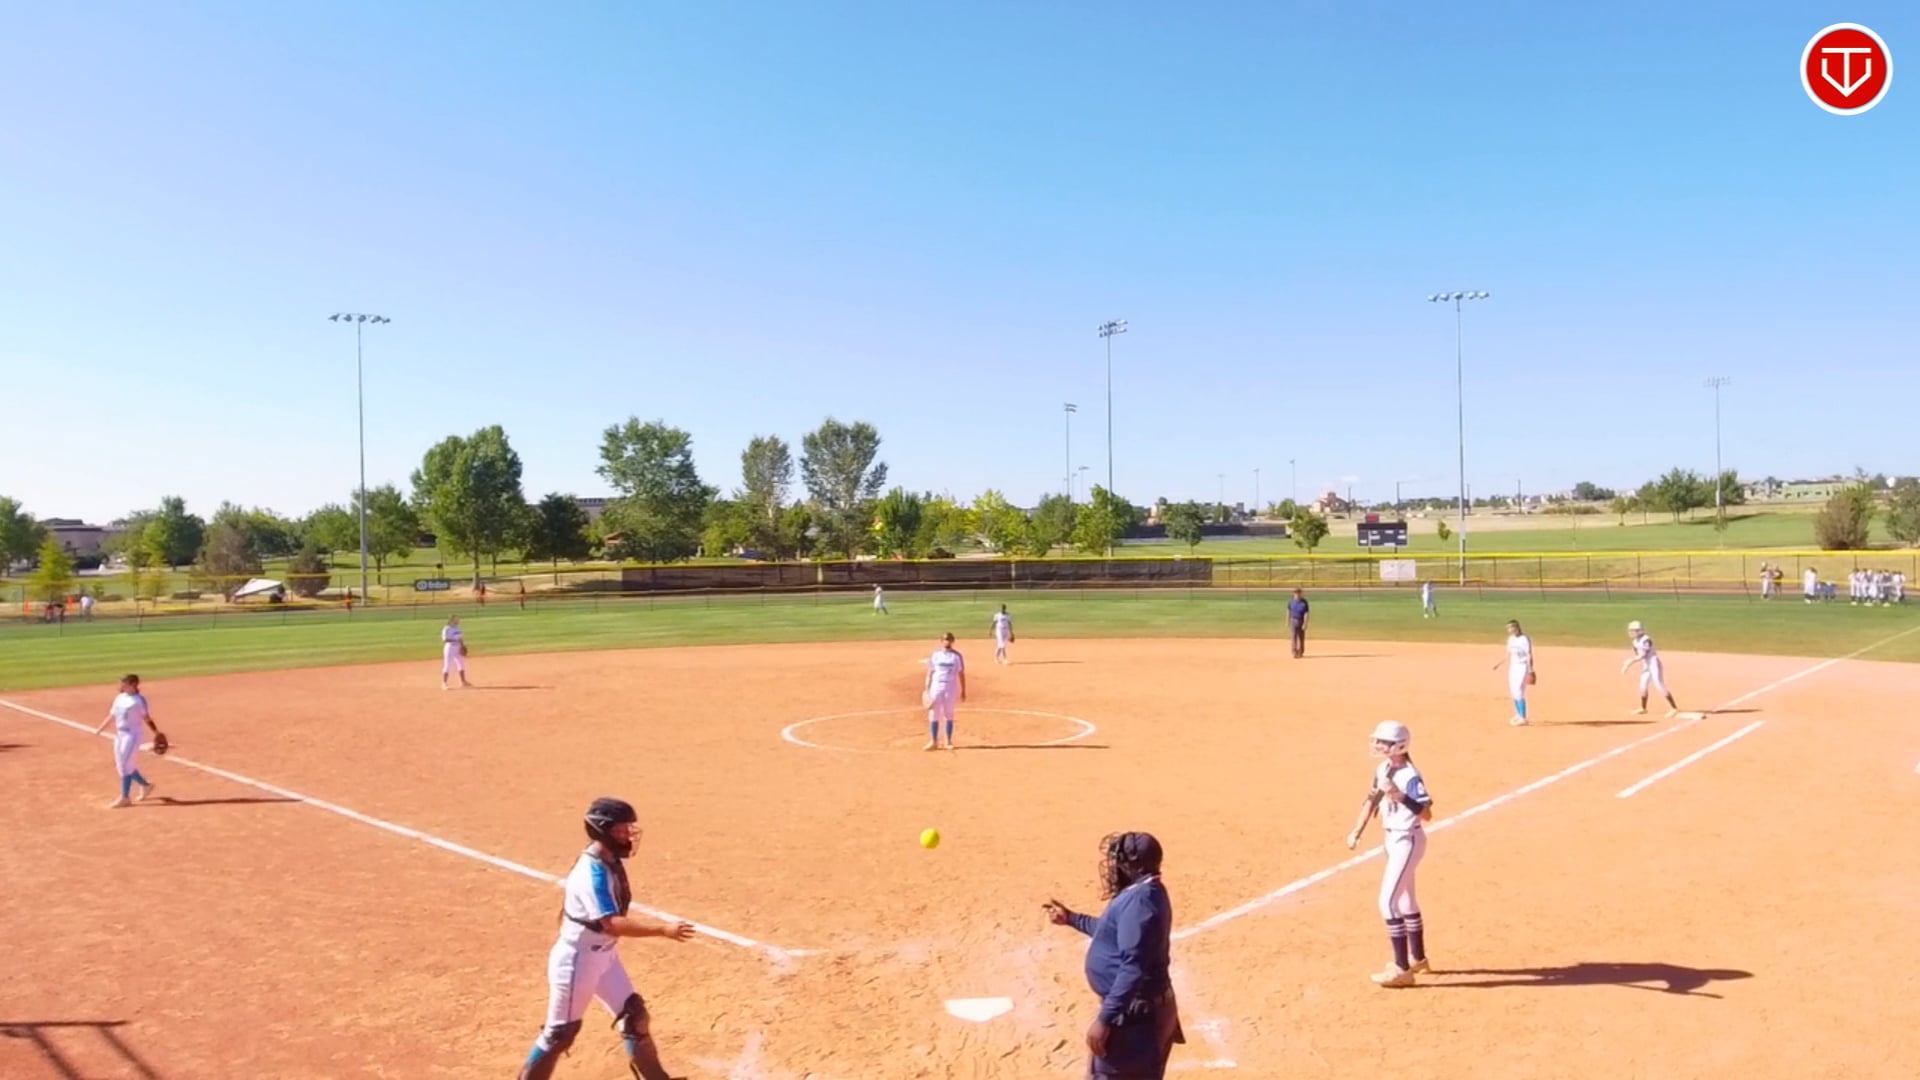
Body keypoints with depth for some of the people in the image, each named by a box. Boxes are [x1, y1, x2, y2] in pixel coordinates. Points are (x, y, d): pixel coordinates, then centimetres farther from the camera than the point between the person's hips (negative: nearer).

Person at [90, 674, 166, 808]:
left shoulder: (139, 699, -9)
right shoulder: (119, 698, 12)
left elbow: (146, 718, -9)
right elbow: (112, 716, 18)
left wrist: (156, 733, -15)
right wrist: (99, 729, 13)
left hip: (132, 735, -8)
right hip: (119, 734, 8)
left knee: (125, 765, -9)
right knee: (121, 765, 12)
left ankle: (124, 797, -2)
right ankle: (146, 785, 28)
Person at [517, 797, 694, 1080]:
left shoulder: (610, 861, 1)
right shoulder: (592, 873, -28)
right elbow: (613, 924, -36)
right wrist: (663, 930, -39)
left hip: (604, 955, 9)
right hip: (577, 959, -9)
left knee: (634, 1015, 11)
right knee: (560, 1033, 4)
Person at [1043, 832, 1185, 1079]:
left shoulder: (1138, 900, -24)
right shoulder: (1144, 892, 10)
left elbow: (1133, 968, -28)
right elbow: (1114, 933, 27)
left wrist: (1105, 1019, -27)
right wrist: (1072, 919, 28)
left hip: (1134, 1012, -11)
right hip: (1143, 1007, 11)